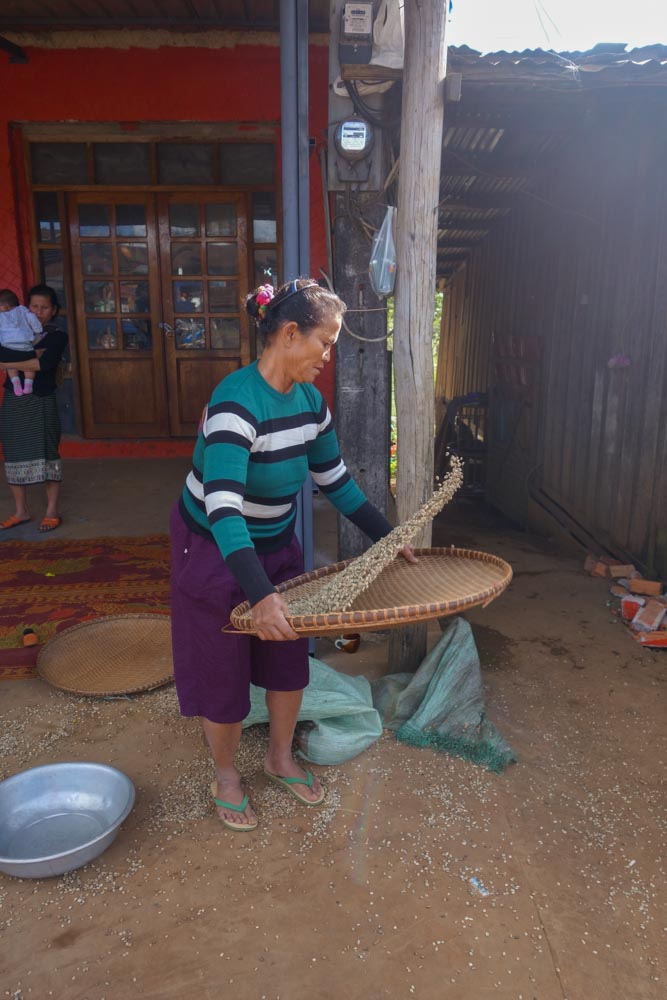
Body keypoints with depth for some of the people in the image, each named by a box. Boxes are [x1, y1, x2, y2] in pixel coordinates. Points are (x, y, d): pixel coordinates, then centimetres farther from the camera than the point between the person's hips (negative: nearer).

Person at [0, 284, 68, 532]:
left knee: (46, 454, -4)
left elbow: (44, 363, -16)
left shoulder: (57, 336, 0)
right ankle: (21, 511, 17)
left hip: (40, 401, -4)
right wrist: (29, 356, -17)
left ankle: (52, 511, 6)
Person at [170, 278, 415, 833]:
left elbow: (336, 480, 5)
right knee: (223, 673, 9)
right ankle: (226, 776, 35)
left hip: (278, 546, 7)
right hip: (215, 551, -6)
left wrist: (388, 536, 3)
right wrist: (261, 595, -48)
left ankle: (281, 757, 41)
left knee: (289, 661, 15)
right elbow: (223, 506, -39)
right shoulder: (237, 400, -30)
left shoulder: (310, 399, -6)